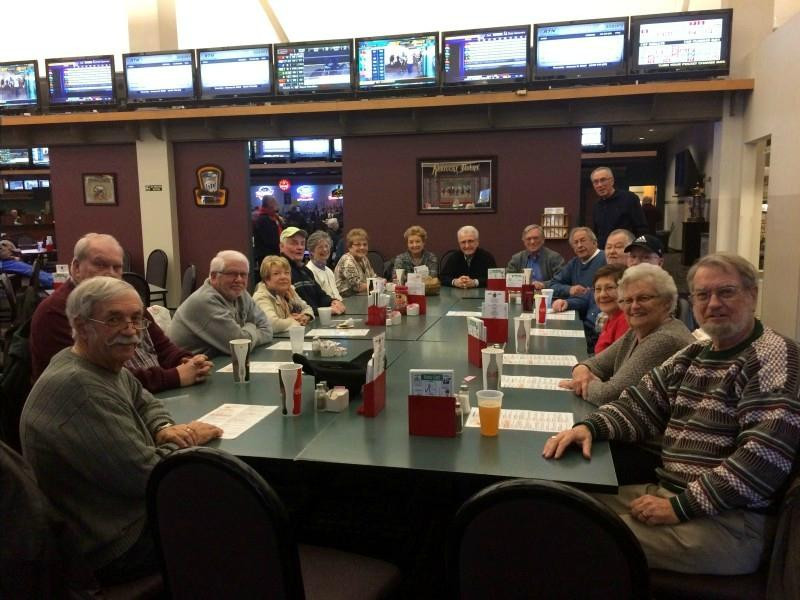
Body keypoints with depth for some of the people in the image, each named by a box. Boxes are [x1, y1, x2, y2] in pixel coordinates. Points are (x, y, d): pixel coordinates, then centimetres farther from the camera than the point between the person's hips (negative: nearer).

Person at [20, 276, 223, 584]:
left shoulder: (105, 364, 1)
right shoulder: (78, 387, -30)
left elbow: (145, 402, 17)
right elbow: (146, 475, -29)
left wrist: (164, 430, -6)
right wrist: (187, 440, -11)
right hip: (114, 548, -9)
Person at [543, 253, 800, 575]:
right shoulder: (693, 355, 15)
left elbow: (766, 456, -22)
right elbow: (639, 404, 13)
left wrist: (682, 507, -21)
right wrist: (589, 426, -8)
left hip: (730, 520, -8)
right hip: (669, 493, 8)